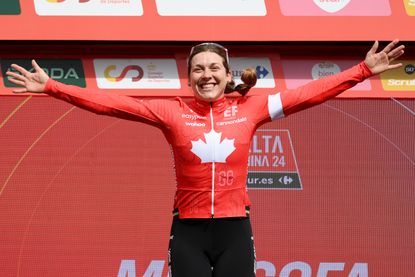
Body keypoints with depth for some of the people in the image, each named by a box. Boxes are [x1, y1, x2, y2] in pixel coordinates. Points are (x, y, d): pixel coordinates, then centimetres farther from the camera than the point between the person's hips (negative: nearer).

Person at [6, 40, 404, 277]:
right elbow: (110, 103, -3)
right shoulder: (173, 112, 0)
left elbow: (308, 94, 2)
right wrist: (51, 87, -9)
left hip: (234, 230, 1)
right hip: (189, 231, -1)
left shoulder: (249, 109, 3)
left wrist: (363, 71, -1)